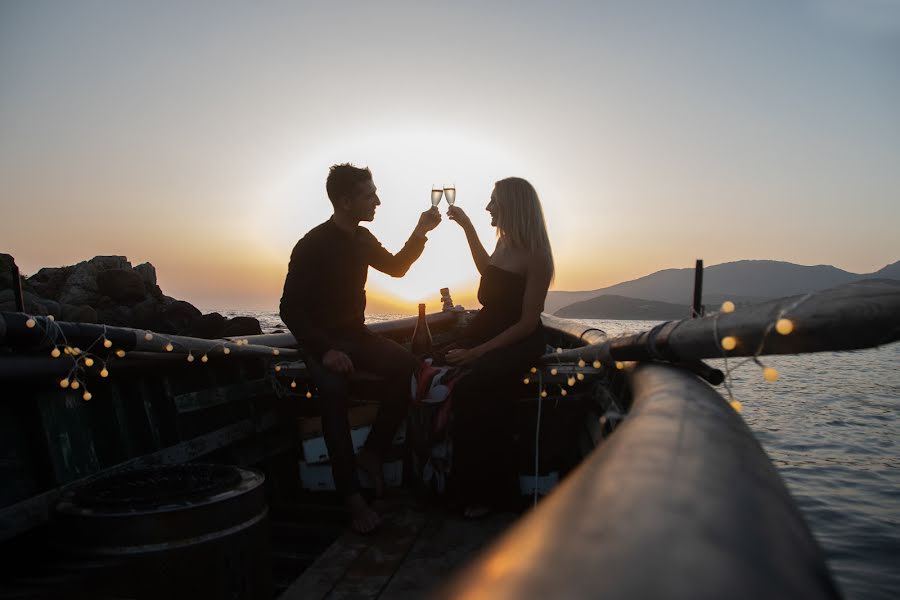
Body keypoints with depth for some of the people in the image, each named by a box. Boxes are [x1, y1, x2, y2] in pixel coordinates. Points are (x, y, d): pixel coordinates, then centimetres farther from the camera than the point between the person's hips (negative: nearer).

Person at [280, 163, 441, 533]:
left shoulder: (362, 239, 7)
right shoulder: (312, 246, -13)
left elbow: (397, 268, 23)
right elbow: (290, 309, -16)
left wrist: (420, 233, 9)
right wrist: (325, 351, -29)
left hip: (356, 334, 6)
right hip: (322, 341, -5)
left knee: (405, 365, -24)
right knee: (334, 388, -36)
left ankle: (372, 452, -11)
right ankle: (352, 496, -30)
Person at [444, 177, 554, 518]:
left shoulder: (536, 256, -11)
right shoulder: (505, 244, 12)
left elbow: (527, 323, -15)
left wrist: (478, 352, -21)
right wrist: (467, 228, 29)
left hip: (519, 342, -7)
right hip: (487, 329, 8)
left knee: (472, 385, -33)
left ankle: (487, 492, -14)